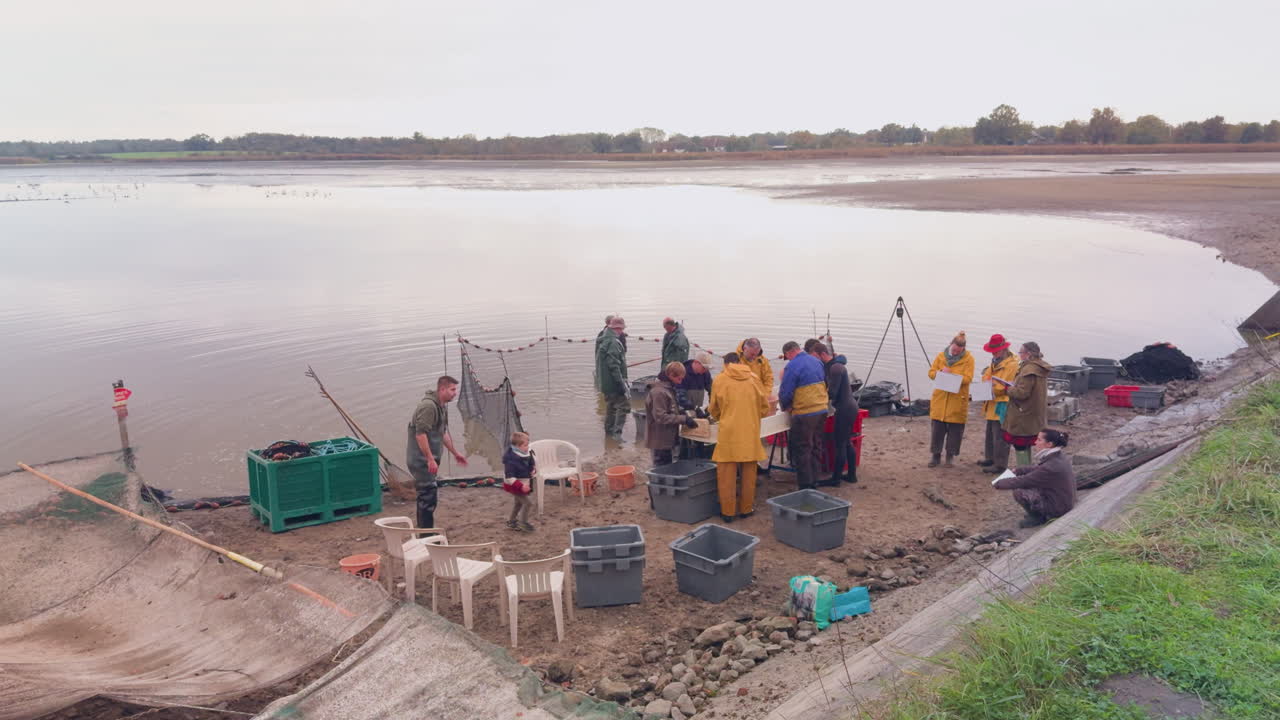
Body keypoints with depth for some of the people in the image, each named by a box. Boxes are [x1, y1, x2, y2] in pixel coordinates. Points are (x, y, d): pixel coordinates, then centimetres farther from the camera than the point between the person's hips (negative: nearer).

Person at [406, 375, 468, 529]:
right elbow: (420, 434, -26)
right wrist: (430, 459, -26)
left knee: (425, 496, 16)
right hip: (421, 460, -10)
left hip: (428, 459, 10)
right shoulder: (428, 406, -19)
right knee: (429, 496, -10)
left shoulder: (441, 407, 14)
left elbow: (443, 433, 25)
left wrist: (455, 453, 27)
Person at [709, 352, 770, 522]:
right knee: (749, 472, 12)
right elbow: (764, 407, 10)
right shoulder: (753, 378, 4)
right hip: (751, 432, 2)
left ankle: (728, 511, 8)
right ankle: (746, 508, 20)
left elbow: (714, 409, 10)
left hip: (729, 432, -2)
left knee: (726, 473, 5)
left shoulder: (719, 380, 0)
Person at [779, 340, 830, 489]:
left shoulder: (793, 366, -15)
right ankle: (814, 481, 24)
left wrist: (785, 406, 6)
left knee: (802, 450, 2)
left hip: (804, 414, -8)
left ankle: (805, 485, 4)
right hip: (822, 410, 8)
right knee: (816, 447, 16)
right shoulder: (817, 361, 9)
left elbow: (785, 392, -13)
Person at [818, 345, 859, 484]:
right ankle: (852, 475, 24)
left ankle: (836, 478, 4)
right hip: (849, 406, 10)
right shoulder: (834, 365, 12)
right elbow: (827, 386, 15)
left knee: (839, 443, -3)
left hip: (844, 409, -10)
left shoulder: (835, 368, -18)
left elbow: (832, 393, -21)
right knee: (846, 442, 17)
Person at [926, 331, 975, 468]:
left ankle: (950, 455, 17)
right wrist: (940, 373, -14)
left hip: (957, 400, -2)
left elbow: (967, 378, -12)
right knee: (937, 428, 5)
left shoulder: (968, 359, -4)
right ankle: (935, 454, 15)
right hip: (940, 399, 2)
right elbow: (931, 372, 7)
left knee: (955, 429, 3)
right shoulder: (941, 356, 5)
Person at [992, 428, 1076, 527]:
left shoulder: (1050, 467, -30)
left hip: (1057, 509, -9)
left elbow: (1022, 481, -24)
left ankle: (1037, 517, 5)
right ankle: (1039, 513, 18)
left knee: (1018, 492, -13)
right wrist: (1017, 470, 7)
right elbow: (1037, 468, 15)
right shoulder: (1059, 456, -3)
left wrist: (998, 483, -13)